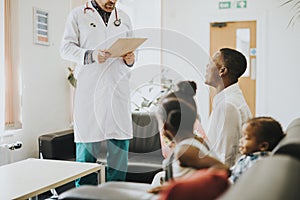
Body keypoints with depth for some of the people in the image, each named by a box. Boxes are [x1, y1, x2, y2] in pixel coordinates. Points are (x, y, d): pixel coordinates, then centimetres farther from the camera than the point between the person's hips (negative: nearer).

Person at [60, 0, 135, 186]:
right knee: (87, 143, -1)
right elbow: (66, 48, 0)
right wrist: (90, 55, -17)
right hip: (89, 87, -3)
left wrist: (130, 59, -2)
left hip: (118, 87, 4)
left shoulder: (124, 18, 18)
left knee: (120, 142, 3)